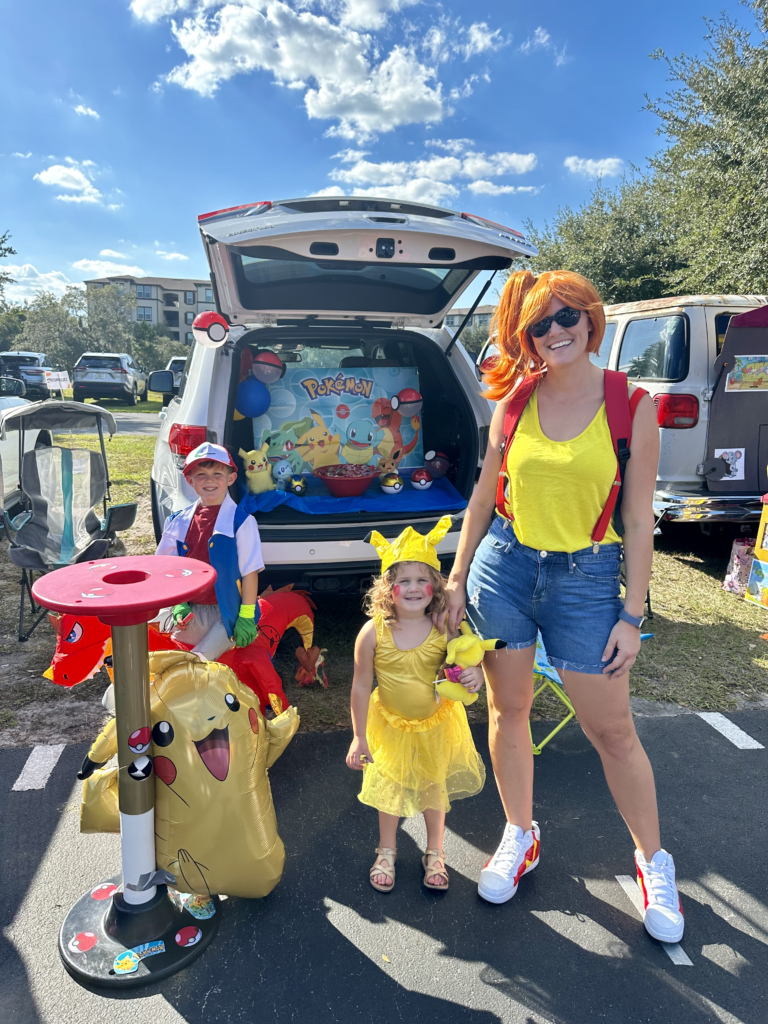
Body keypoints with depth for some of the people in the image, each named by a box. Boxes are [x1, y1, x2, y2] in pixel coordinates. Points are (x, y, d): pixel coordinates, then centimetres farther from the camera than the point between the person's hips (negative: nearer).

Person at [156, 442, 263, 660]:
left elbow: (250, 572, -10)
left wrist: (246, 617, -12)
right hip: (192, 612, 5)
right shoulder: (179, 521, 4)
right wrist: (178, 605, -1)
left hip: (229, 614, -5)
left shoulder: (241, 522, -10)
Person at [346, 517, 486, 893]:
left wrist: (475, 675, -31)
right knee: (389, 790, 18)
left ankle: (434, 854, 45)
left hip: (436, 723, 1)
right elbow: (361, 687, -14)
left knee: (434, 789, 19)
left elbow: (467, 663, -6)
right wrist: (360, 737, -9)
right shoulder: (373, 633, -23)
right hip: (391, 724, -1)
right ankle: (387, 852, 45)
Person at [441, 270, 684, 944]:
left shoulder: (632, 408, -5)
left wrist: (632, 615, -5)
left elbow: (639, 522, -4)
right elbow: (484, 494, 8)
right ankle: (521, 836, 36)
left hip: (585, 577, -2)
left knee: (613, 730, 6)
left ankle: (653, 859, 32)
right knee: (508, 710, 12)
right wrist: (458, 578, 8)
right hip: (503, 565, 3)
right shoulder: (515, 400, 2)